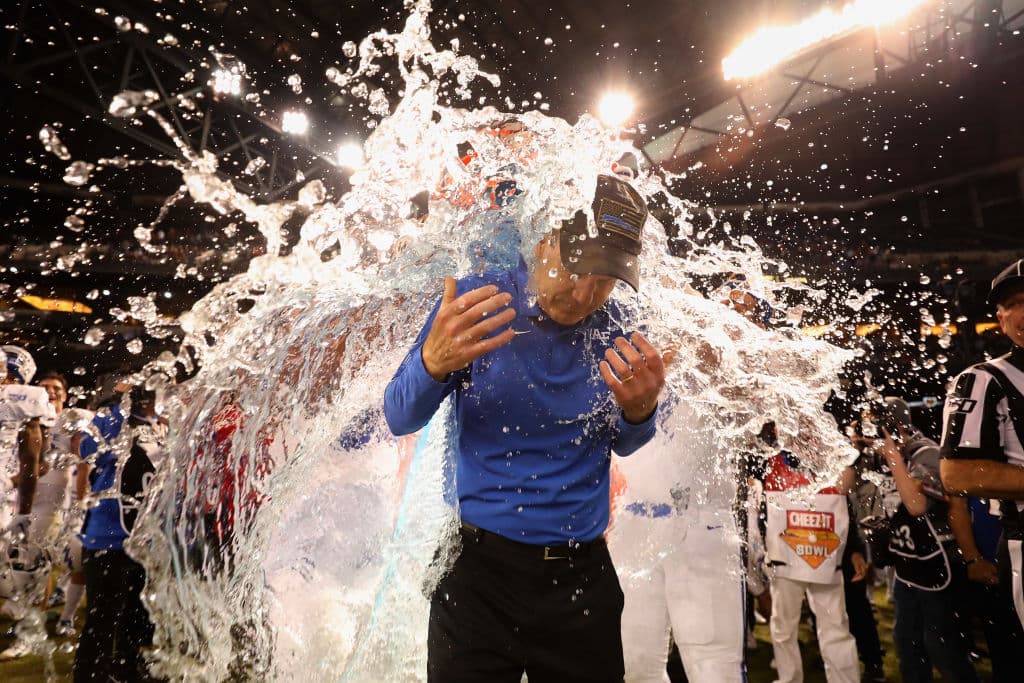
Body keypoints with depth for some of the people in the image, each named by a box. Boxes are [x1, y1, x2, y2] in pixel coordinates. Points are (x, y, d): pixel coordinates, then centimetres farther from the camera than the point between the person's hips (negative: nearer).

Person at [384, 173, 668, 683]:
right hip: (480, 569, -2)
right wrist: (432, 365, -31)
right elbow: (400, 420, -8)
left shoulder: (615, 327, -4)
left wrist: (640, 411, -17)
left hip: (582, 578, 3)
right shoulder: (475, 300, -12)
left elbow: (623, 444, 8)